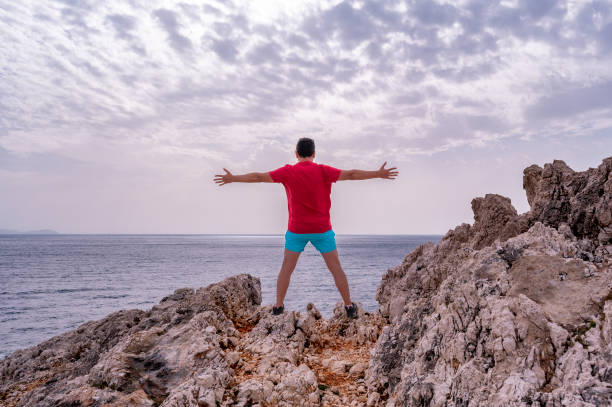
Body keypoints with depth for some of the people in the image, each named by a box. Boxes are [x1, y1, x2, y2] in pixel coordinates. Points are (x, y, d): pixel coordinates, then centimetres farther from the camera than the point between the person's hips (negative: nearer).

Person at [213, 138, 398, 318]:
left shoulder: (288, 171, -5)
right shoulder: (322, 171, -9)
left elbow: (258, 177, -2)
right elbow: (351, 174, -14)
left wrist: (232, 178, 8)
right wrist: (379, 174, -9)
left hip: (296, 230, 1)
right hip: (322, 229, 0)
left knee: (286, 268, 14)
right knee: (336, 268, 9)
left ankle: (278, 306, 15)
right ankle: (349, 306, 13)